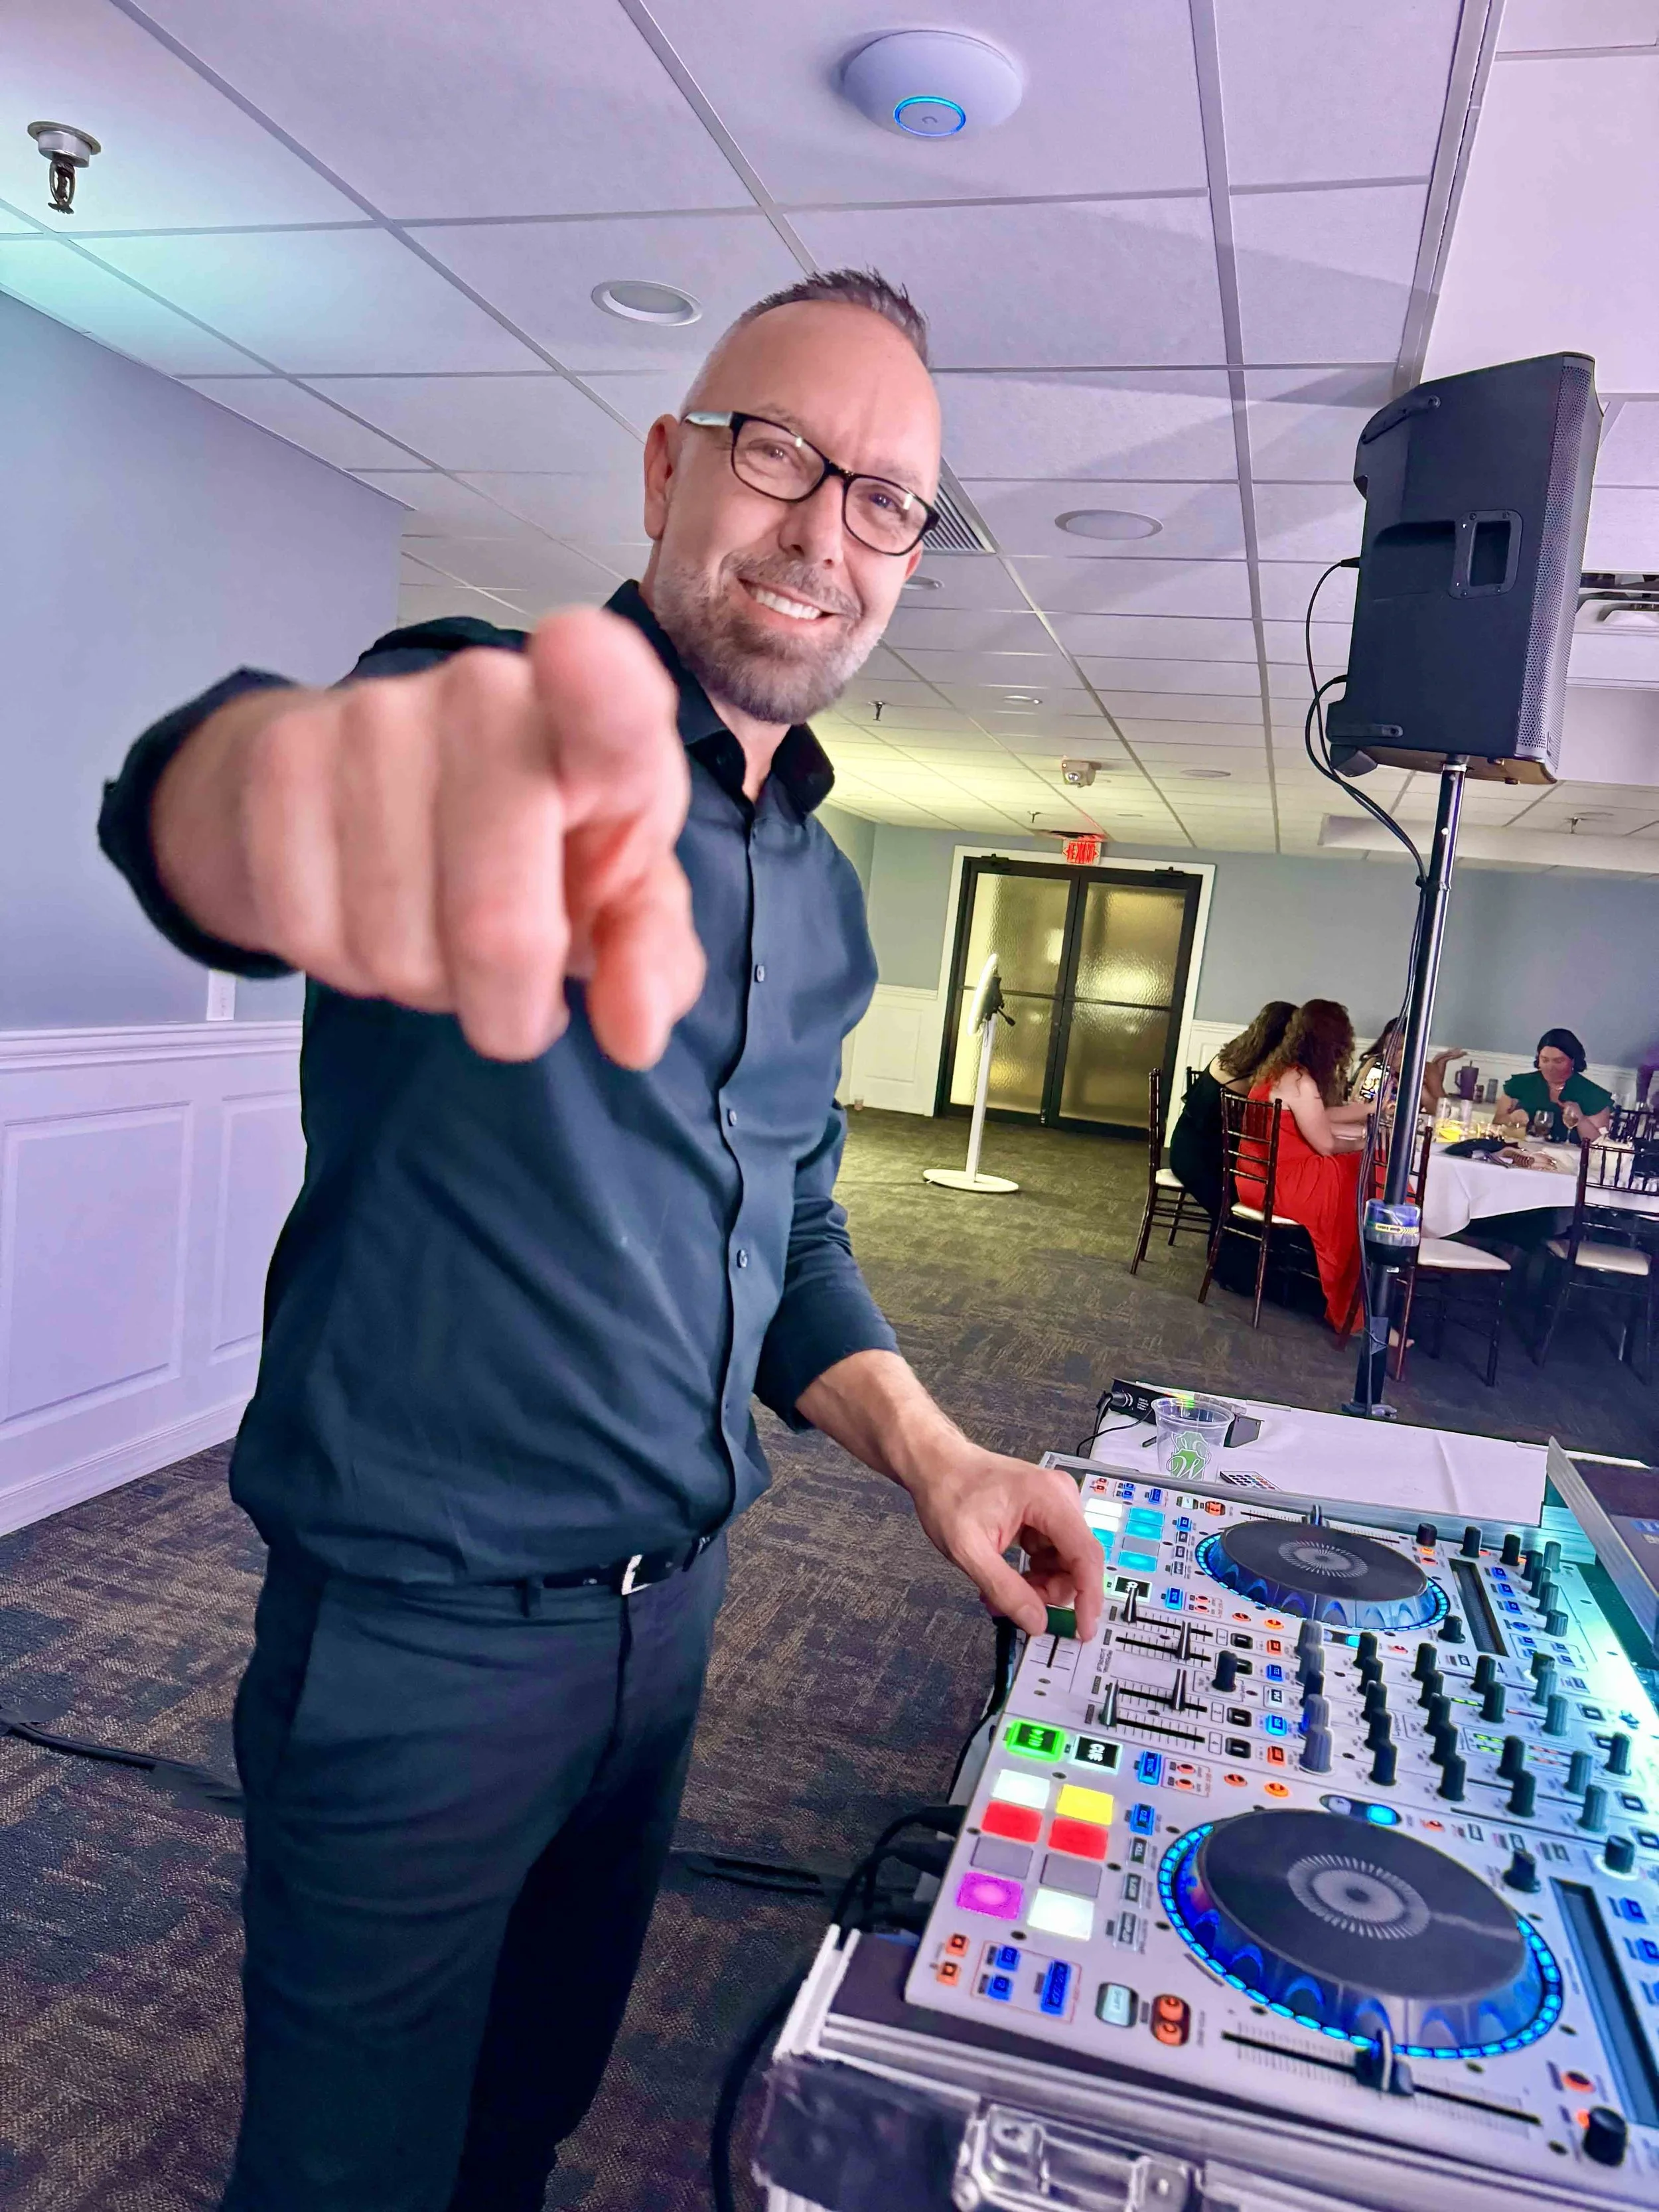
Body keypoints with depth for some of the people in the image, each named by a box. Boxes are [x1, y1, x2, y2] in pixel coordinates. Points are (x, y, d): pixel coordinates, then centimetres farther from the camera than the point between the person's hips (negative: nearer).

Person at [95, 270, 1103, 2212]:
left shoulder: (825, 896, 7)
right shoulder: (492, 728, -14)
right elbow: (185, 797, -37)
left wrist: (931, 1457, -3)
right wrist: (320, 768, -61)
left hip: (665, 1608, 6)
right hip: (416, 1632, -5)